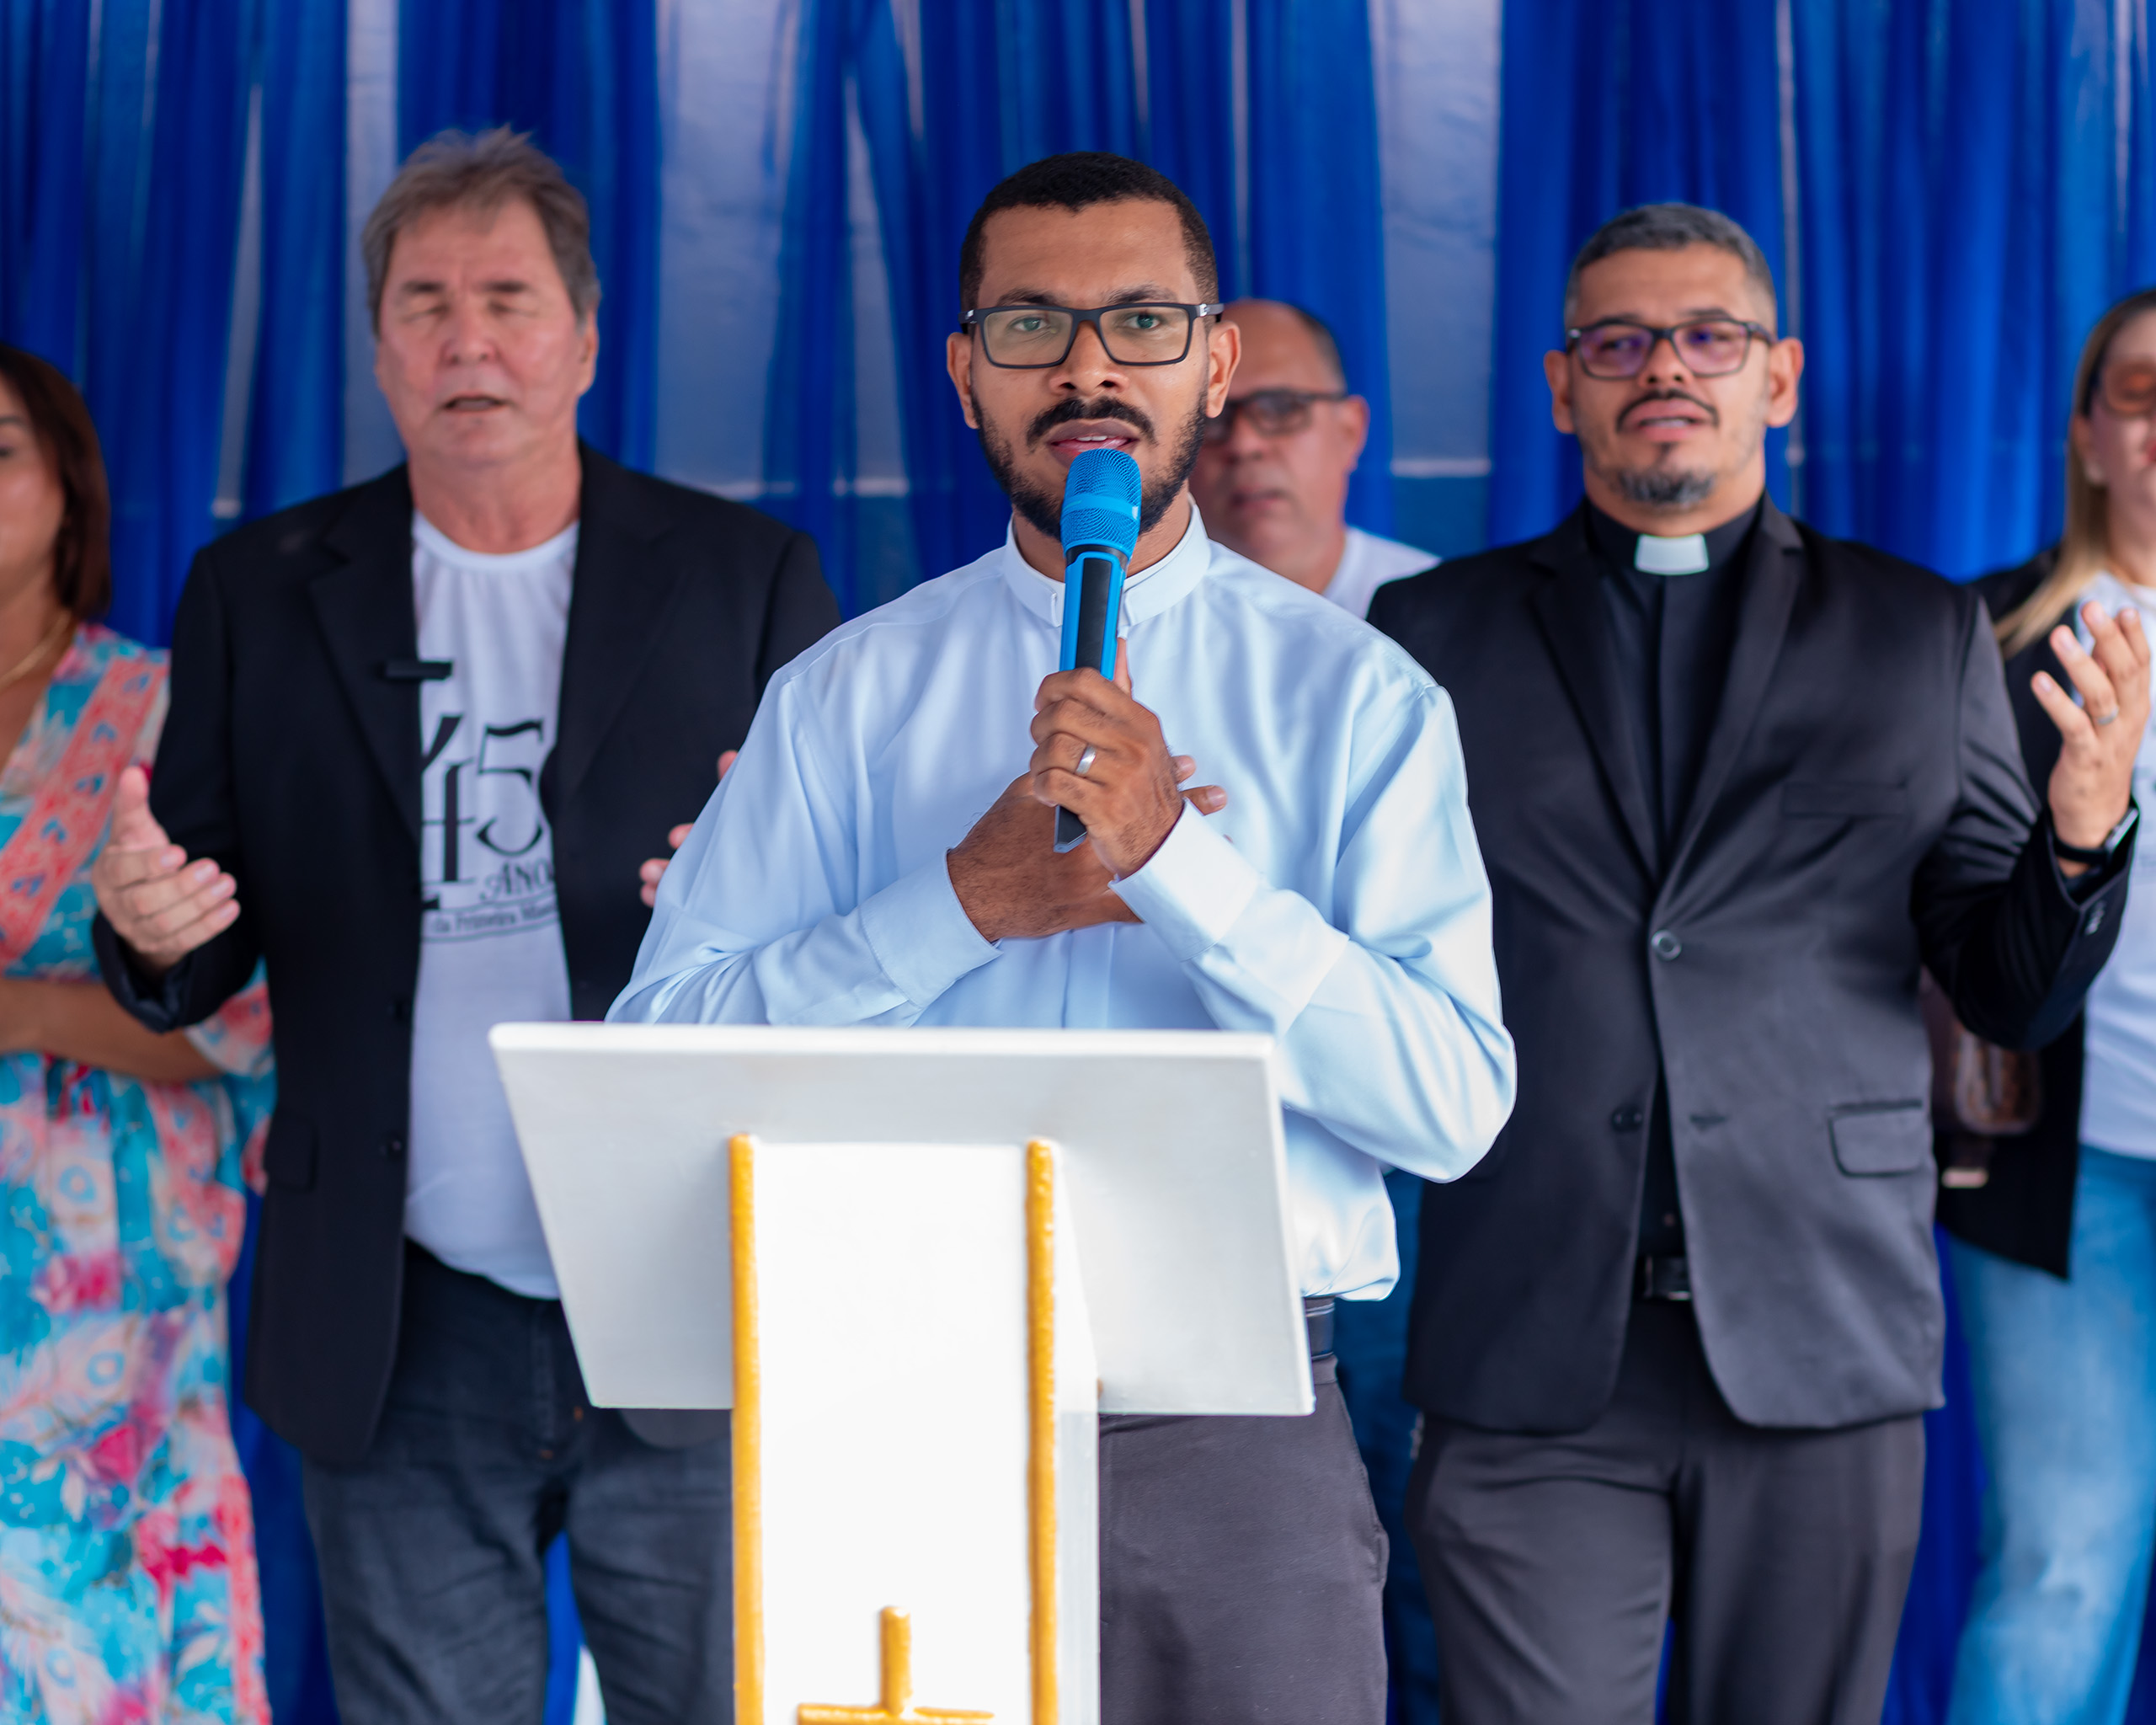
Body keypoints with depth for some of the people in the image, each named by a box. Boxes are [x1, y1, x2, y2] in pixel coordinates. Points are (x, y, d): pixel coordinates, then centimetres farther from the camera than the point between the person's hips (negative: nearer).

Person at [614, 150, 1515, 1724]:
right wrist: (968, 901, -11)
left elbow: (1456, 1107, -8)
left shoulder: (1353, 694, 3)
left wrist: (1176, 856, -16)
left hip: (1236, 1440, 0)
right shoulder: (844, 697, 7)